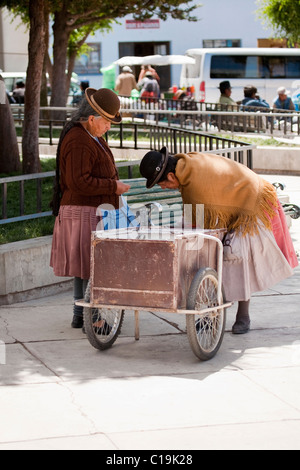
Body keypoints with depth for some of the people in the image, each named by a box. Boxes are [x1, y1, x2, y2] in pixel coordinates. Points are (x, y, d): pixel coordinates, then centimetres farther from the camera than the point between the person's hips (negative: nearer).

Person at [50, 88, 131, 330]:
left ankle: (80, 314, 21)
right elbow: (79, 182, -25)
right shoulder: (78, 142, -20)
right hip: (84, 213, -11)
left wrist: (114, 181, 13)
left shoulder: (91, 135, 14)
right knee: (93, 266, -7)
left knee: (84, 264, 14)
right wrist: (113, 186, -18)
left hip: (91, 211, 11)